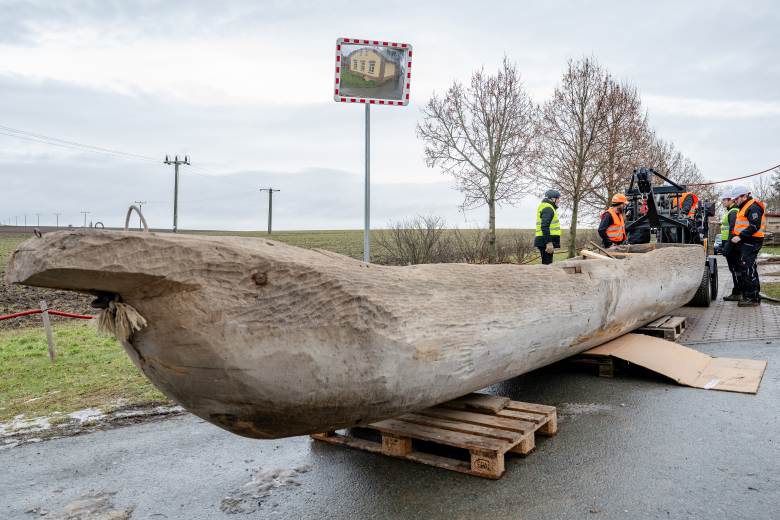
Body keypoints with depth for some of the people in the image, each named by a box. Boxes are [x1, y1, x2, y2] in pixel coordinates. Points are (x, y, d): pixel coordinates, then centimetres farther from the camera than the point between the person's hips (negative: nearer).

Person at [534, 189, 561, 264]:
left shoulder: (546, 207, 22)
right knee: (547, 264, -11)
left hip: (545, 241, 11)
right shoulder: (548, 208, -12)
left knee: (546, 263, 13)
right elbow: (545, 226, -22)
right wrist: (549, 243, -26)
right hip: (547, 242, -11)